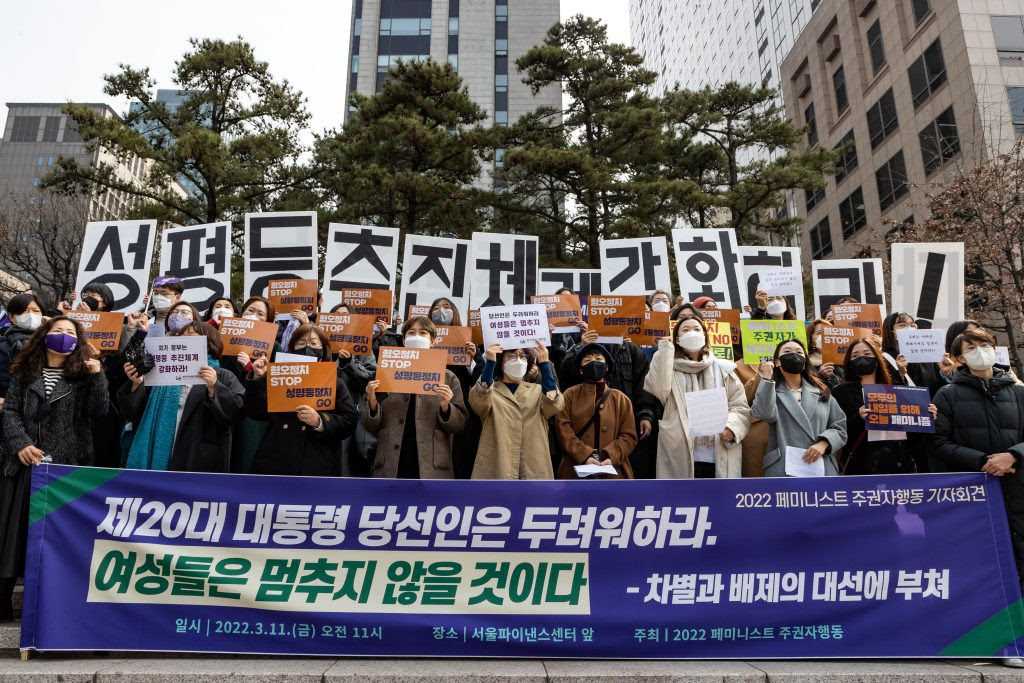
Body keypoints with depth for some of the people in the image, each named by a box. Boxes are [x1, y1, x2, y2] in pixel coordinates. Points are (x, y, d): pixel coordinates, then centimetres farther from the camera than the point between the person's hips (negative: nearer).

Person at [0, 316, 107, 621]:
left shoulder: (83, 374, 6)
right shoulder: (25, 372, 11)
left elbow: (97, 411, -6)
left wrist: (97, 375, -16)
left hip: (67, 464, -2)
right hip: (26, 462, 2)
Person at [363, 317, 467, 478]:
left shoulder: (448, 377, 8)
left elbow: (460, 424, 3)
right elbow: (372, 426, 10)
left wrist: (445, 408, -15)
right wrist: (372, 403, -9)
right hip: (390, 467, 1)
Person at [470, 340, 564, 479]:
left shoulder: (537, 391, 11)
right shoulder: (488, 391, 5)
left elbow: (555, 405, -12)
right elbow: (478, 401, -19)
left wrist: (544, 364, -21)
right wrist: (490, 362, -28)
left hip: (534, 471, 2)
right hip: (496, 471, -2)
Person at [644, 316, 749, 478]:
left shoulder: (723, 369, 14)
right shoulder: (669, 367, 11)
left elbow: (740, 406, 9)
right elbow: (658, 389, -11)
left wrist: (732, 427, -12)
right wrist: (664, 350, -3)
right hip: (681, 456, -1)